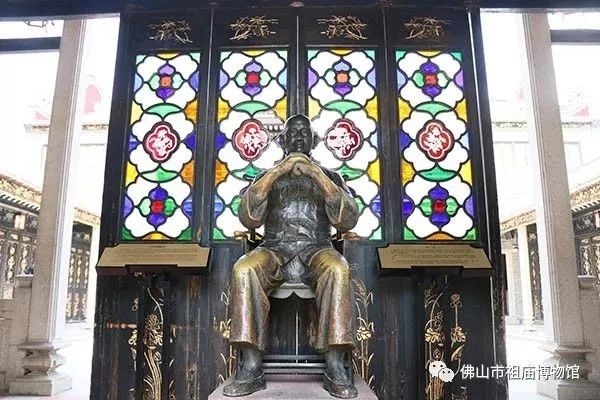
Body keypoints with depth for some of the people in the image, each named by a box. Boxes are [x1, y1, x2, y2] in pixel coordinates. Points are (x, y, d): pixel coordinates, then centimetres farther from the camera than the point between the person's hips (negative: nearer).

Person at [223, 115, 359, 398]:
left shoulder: (329, 176, 19)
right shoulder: (268, 176, 21)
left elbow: (348, 221, 1)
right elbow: (248, 219, 2)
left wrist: (317, 175, -8)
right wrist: (276, 173, -6)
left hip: (316, 251, 0)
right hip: (275, 250, 1)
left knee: (338, 270, -35)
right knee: (243, 270, -33)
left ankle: (335, 369, -31)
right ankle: (251, 369, -28)